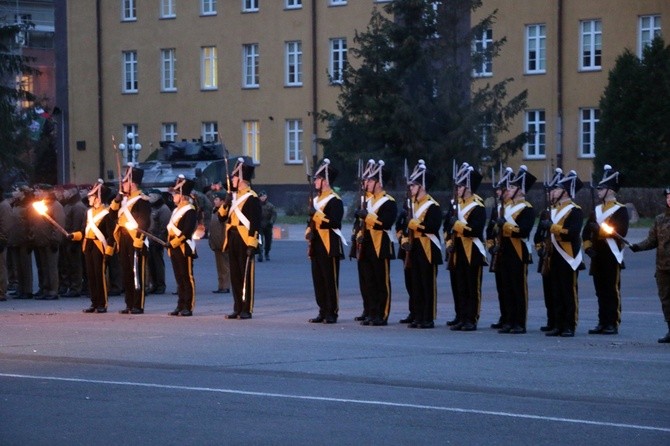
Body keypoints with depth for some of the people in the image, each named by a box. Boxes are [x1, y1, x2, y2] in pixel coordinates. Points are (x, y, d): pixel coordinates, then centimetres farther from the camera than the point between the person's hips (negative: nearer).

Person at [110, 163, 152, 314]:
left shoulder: (142, 201, -11)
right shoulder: (124, 199, 16)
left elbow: (144, 224, -16)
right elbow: (113, 211, 13)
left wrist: (138, 242, -21)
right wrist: (119, 195, 5)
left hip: (135, 242, -9)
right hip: (124, 241, 9)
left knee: (136, 274, -5)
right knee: (126, 274, 10)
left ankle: (138, 306, -2)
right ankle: (130, 305, 16)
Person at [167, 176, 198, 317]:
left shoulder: (190, 211, -11)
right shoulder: (176, 210, 18)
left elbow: (187, 232, -19)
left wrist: (174, 242, -19)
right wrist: (169, 243, 11)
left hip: (184, 248, -9)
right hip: (174, 248, 9)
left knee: (187, 278, -5)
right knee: (179, 279, 11)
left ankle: (188, 307, -5)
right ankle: (181, 306, 15)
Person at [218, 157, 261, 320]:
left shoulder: (252, 198, -10)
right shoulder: (233, 196, 14)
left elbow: (255, 223, -14)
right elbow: (222, 216, 18)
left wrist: (252, 245, -18)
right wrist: (225, 204, -1)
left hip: (245, 242, -8)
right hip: (232, 241, 8)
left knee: (247, 276, -2)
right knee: (235, 276, 10)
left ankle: (247, 310, 0)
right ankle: (237, 309, 15)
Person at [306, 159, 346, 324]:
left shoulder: (335, 200, -10)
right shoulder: (316, 199, 18)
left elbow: (334, 222, -20)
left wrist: (318, 215, -20)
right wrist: (309, 231, 9)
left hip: (329, 245, -9)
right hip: (316, 245, 9)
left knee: (330, 279, -5)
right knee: (318, 279, 9)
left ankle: (332, 313, -2)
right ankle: (323, 311, 15)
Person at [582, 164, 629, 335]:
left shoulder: (620, 210, -5)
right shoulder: (597, 210, 16)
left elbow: (621, 231, -17)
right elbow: (586, 231, 16)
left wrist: (600, 229, -18)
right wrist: (588, 246, 1)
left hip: (612, 257, -7)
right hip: (598, 257, 7)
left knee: (612, 291, -4)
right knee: (600, 291, 9)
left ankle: (613, 324, -2)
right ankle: (602, 323, 13)